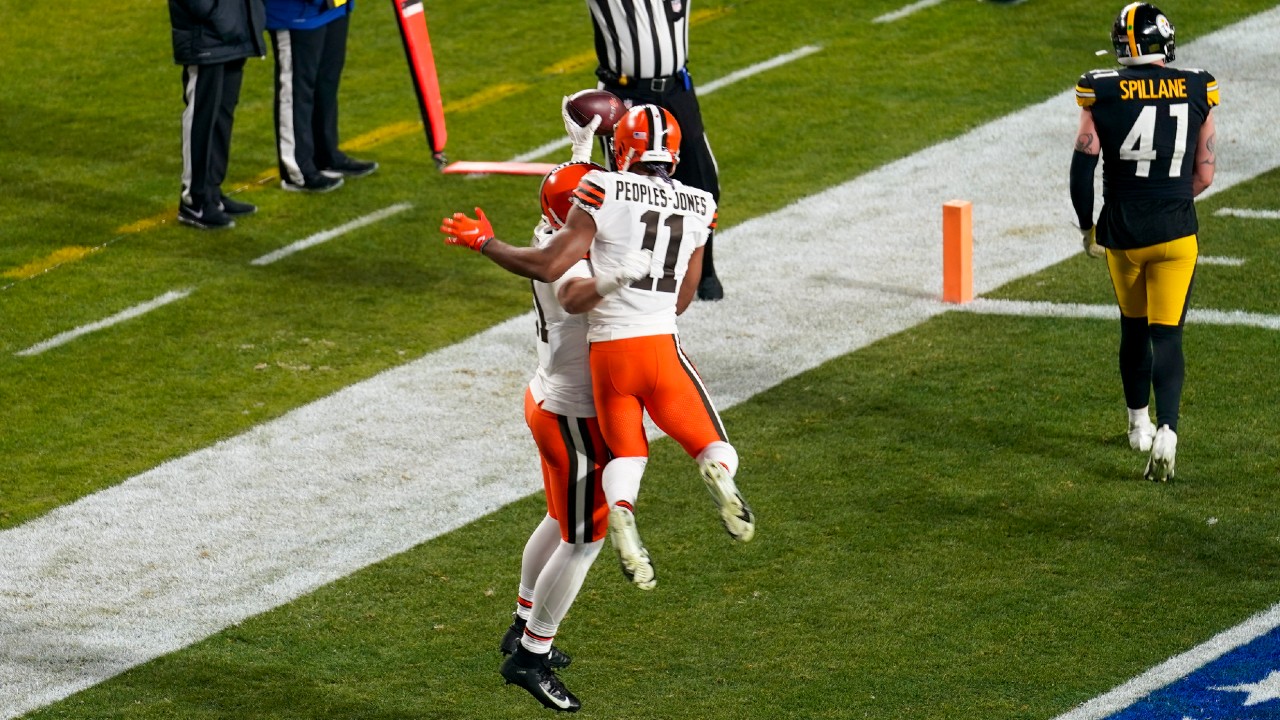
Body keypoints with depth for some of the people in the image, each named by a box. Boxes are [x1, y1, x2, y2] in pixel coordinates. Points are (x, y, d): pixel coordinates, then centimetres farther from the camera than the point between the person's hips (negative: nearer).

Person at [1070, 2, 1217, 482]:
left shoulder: (1103, 93, -7)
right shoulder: (1196, 91, -3)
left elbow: (1083, 168, -9)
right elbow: (1204, 175, 3)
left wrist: (1087, 226, 6)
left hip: (1123, 231, 1)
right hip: (1176, 234, -1)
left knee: (1134, 328, 21)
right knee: (1167, 335, -1)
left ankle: (1140, 425, 34)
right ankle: (1167, 431, -21)